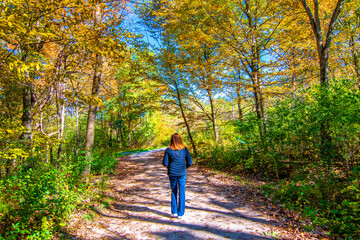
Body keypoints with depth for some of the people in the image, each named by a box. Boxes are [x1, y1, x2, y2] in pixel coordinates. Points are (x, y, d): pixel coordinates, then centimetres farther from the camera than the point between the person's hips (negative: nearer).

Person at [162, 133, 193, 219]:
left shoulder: (168, 150, -10)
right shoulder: (184, 149, -7)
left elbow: (165, 163, -9)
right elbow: (190, 162, -4)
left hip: (172, 174, 0)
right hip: (182, 174, 0)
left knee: (173, 192, 17)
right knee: (181, 193, 11)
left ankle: (174, 212, 21)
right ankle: (180, 213, 18)